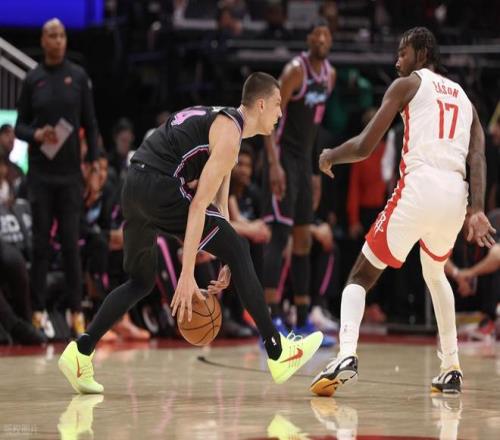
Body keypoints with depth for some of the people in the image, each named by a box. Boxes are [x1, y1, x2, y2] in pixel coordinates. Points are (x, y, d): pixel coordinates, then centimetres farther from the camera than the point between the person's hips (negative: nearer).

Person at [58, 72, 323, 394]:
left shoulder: (220, 120, 24)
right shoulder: (229, 134, -7)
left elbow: (219, 201, 27)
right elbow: (199, 205, -16)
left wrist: (228, 261, 26)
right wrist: (187, 275, -19)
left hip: (133, 187, 10)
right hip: (160, 185, -10)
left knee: (141, 281, 22)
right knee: (239, 251, -2)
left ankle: (80, 353, 12)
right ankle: (278, 353, 1)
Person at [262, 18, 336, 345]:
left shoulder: (330, 74, 11)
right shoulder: (296, 70, -14)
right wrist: (274, 163, -27)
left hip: (304, 159, 9)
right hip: (285, 156, -9)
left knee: (304, 240, 10)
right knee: (280, 235, -14)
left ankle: (304, 323, 15)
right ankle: (272, 322, -17)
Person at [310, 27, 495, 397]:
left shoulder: (408, 84, 10)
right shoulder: (463, 96, 26)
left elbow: (364, 147, 3)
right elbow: (478, 157, 10)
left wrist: (330, 156, 22)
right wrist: (478, 210, 0)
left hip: (419, 186, -5)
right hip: (456, 193, 5)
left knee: (362, 276, 4)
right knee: (435, 273, 33)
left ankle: (347, 356, -22)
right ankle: (452, 370, 29)